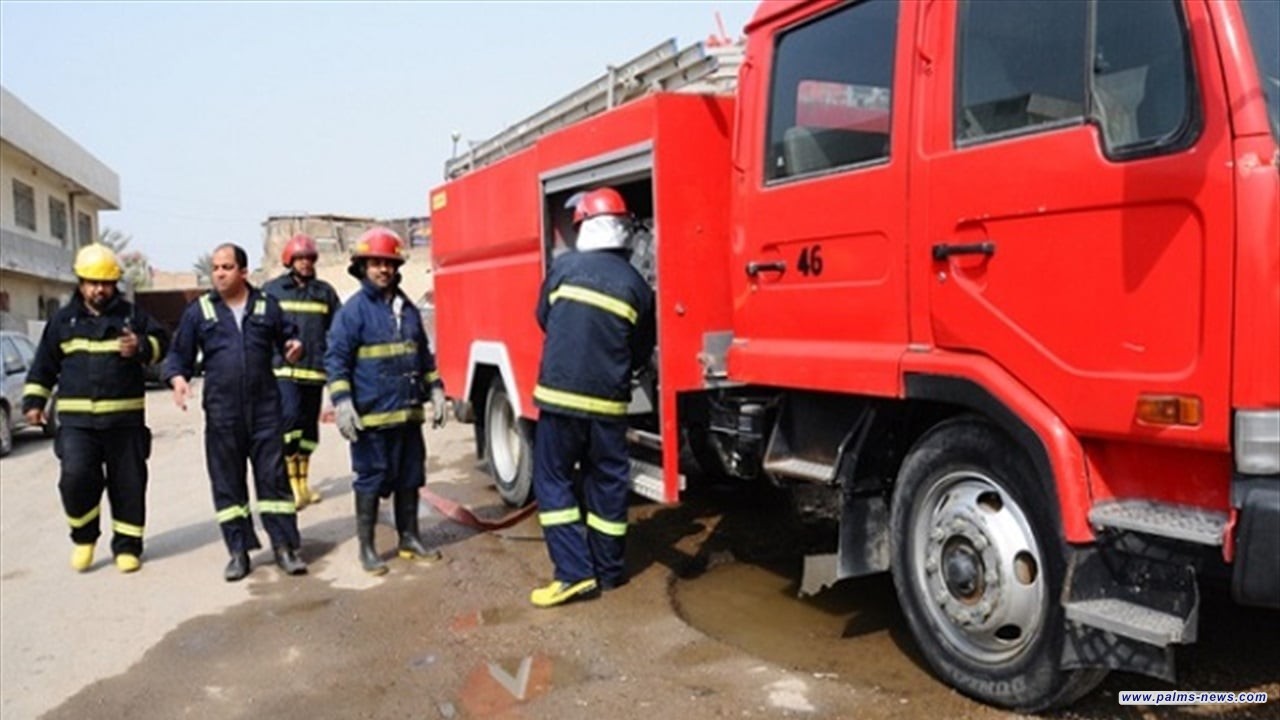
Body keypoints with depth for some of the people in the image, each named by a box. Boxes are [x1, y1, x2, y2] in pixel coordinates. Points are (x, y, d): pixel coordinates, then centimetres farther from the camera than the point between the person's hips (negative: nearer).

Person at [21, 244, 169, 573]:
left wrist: (141, 346, -13)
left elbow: (161, 342, 7)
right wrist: (34, 401, 10)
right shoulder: (63, 320, 11)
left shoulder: (131, 315, 8)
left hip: (125, 418, 0)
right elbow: (43, 366, 17)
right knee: (76, 476, -15)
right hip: (76, 419, 0)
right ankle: (84, 537, 10)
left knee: (128, 483, 3)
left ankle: (127, 546, 17)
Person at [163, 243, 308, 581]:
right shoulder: (199, 310, 6)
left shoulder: (266, 306, 6)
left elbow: (287, 336, 16)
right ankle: (239, 551, 17)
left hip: (264, 408, 0)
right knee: (227, 483, 6)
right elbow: (179, 353, 7)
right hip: (221, 411, 1)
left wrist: (294, 347, -7)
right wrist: (178, 377, -13)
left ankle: (284, 546, 10)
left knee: (273, 477, 2)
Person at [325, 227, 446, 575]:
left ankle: (409, 539, 26)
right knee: (371, 480, 2)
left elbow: (423, 353, 20)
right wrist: (342, 402, -17)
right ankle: (366, 547, 14)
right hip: (372, 415, -6)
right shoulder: (354, 309, -7)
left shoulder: (407, 308, 12)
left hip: (408, 412, 6)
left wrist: (434, 390, 14)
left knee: (410, 477, 13)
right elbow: (336, 359, -10)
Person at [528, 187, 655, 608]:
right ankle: (609, 570, 24)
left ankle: (576, 574, 3)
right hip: (609, 402, 2)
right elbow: (641, 354, 11)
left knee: (553, 481, 8)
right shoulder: (637, 286, 3)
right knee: (608, 483, 13)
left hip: (560, 395, -2)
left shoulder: (564, 267, -1)